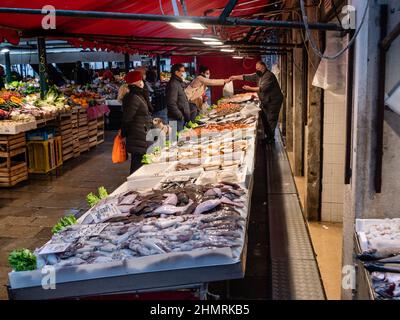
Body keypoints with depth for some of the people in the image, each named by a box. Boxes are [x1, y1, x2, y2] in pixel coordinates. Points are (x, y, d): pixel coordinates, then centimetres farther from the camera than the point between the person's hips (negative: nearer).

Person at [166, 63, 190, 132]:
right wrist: (180, 116, -19)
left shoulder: (179, 83, 18)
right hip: (177, 119, -10)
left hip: (182, 118, 10)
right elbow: (171, 104, -23)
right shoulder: (173, 84, -15)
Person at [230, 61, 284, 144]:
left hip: (273, 101, -9)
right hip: (265, 102, 9)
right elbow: (247, 77, 13)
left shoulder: (269, 75, -20)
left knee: (271, 120, -7)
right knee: (264, 119, 10)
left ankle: (271, 138, -1)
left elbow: (262, 88, -27)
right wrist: (235, 77, 7)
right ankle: (268, 136, 19)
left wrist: (250, 89, -22)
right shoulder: (258, 75, 8)